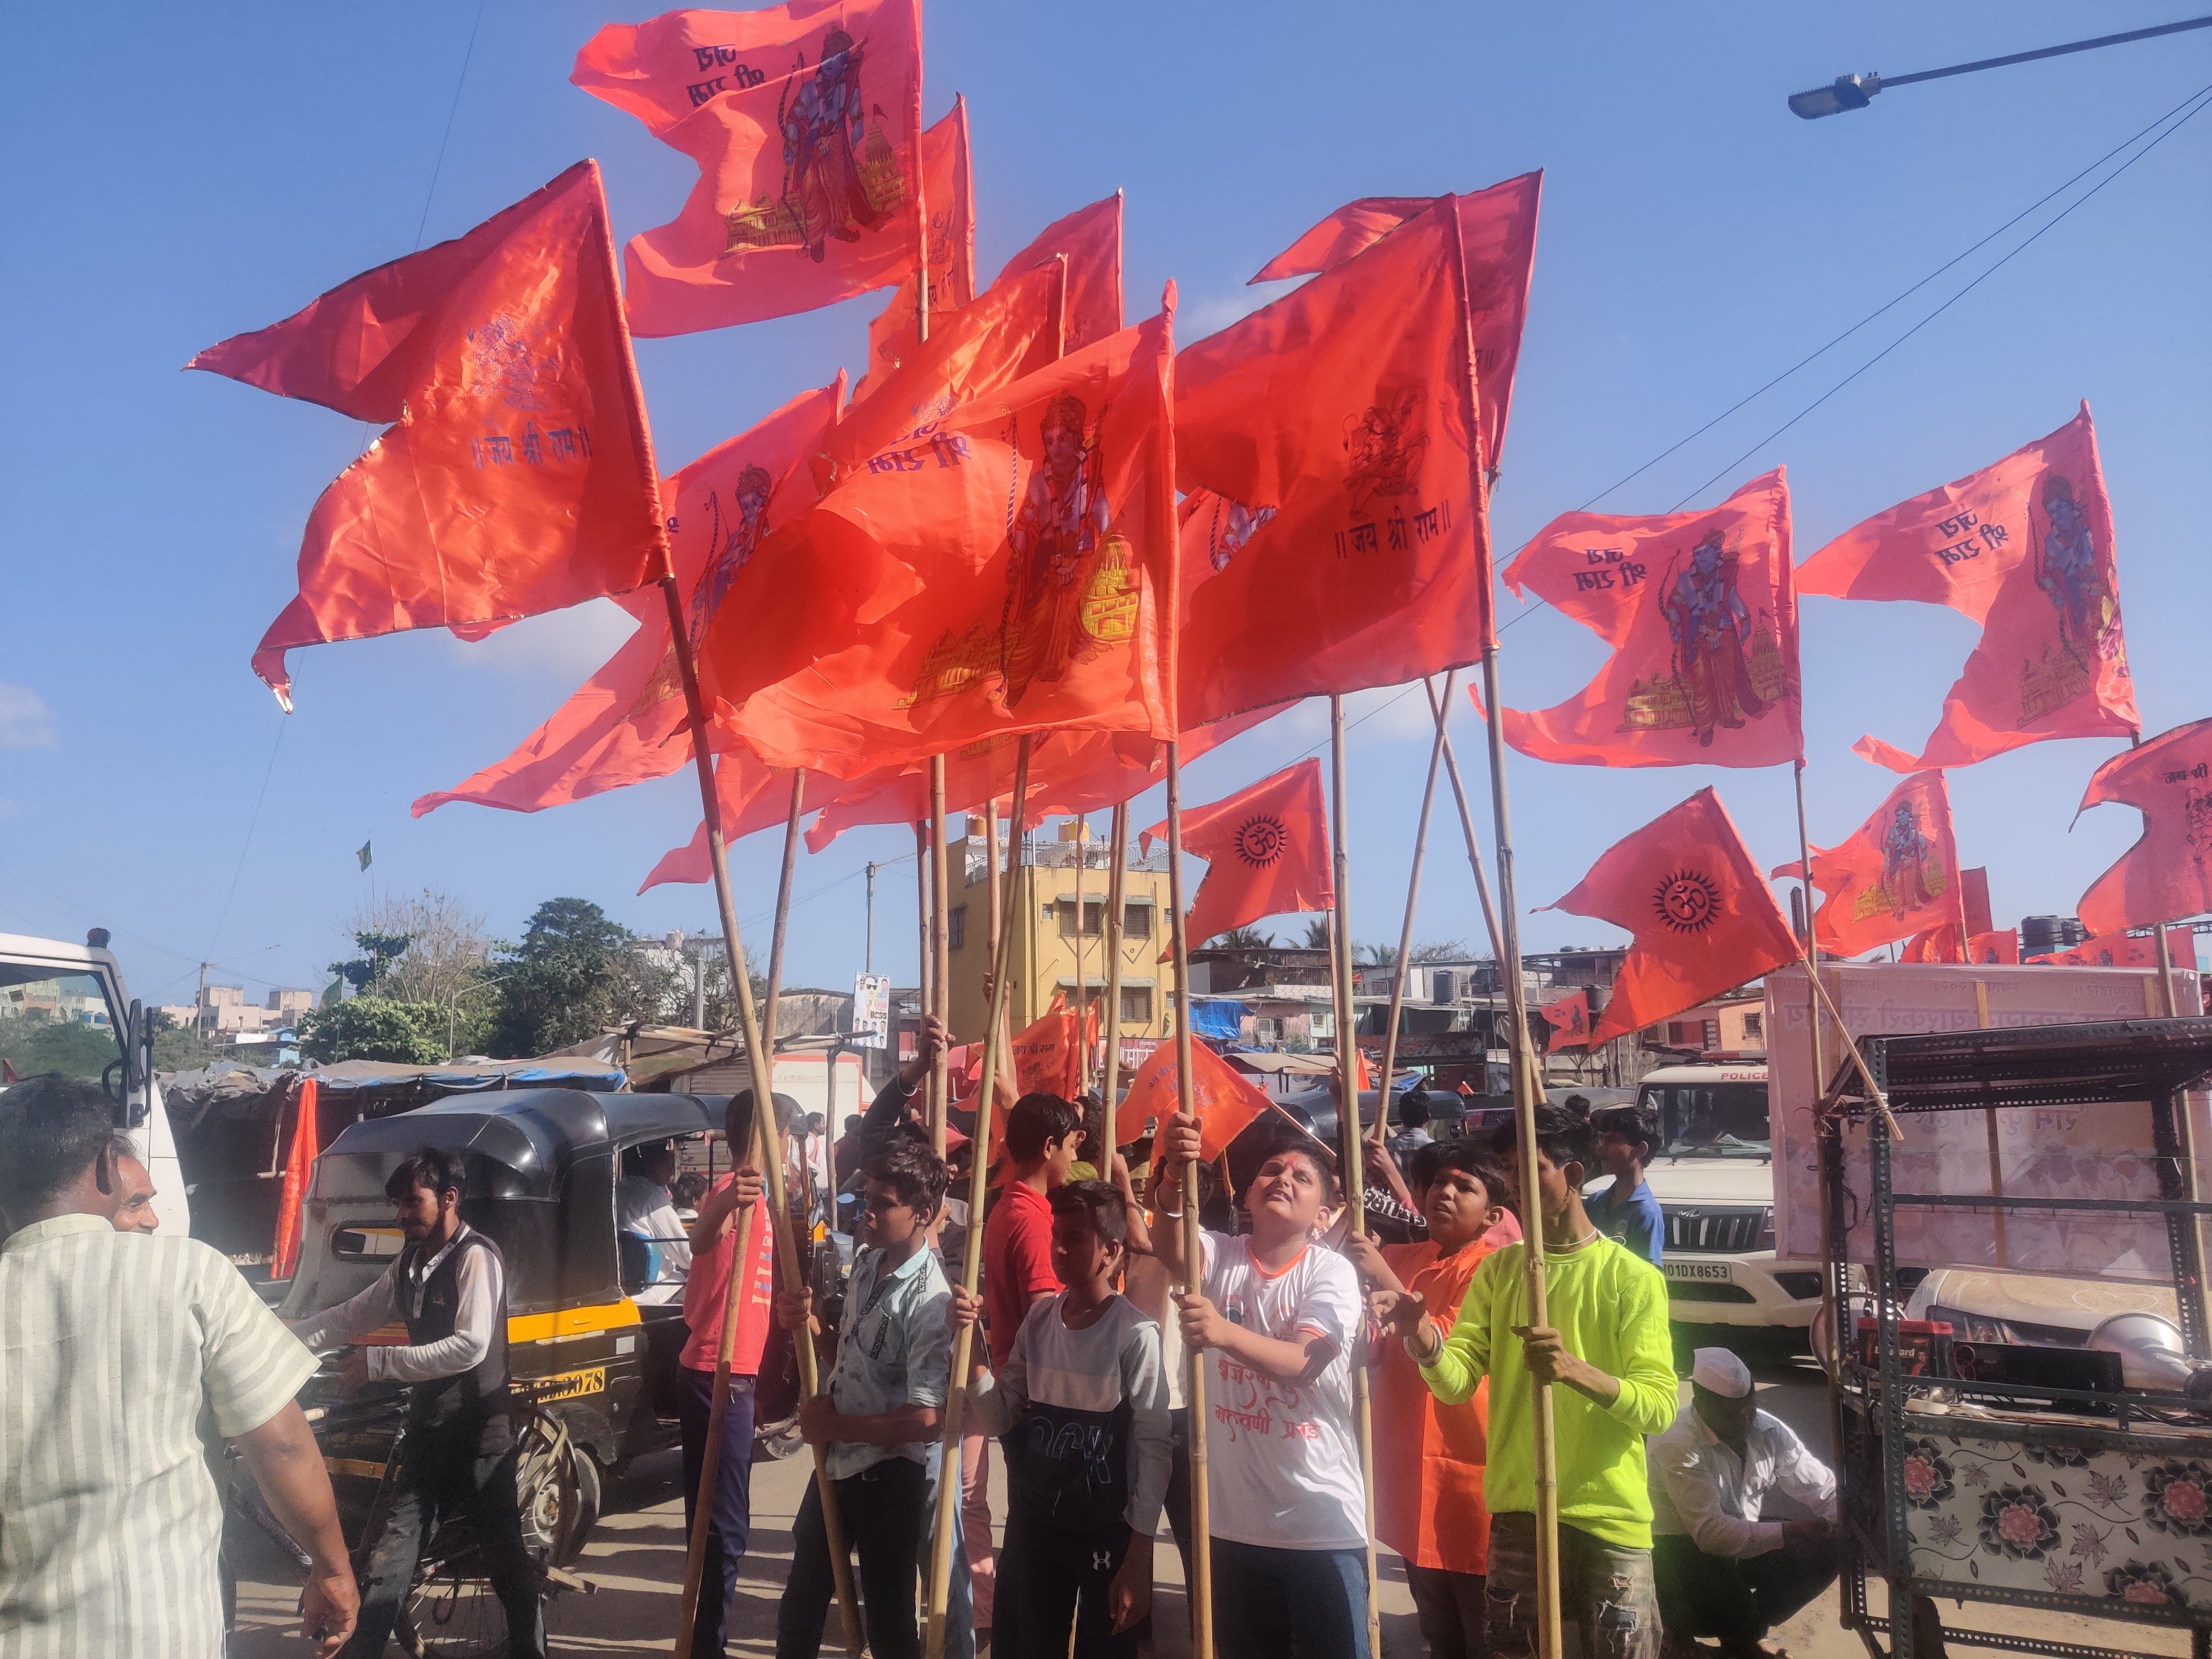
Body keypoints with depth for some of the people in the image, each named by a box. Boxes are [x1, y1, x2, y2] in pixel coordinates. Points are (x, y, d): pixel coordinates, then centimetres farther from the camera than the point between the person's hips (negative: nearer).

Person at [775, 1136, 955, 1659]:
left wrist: (834, 1426, -18)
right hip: (836, 1464, 8)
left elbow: (925, 1418, -28)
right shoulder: (867, 1263, 1)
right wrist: (806, 1323, -4)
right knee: (798, 1613, 23)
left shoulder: (929, 1301, -24)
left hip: (889, 1478, -8)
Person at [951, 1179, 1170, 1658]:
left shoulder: (1135, 1334, -17)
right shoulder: (1039, 1318, -1)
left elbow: (1152, 1447, -14)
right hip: (1032, 1523, 5)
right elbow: (1000, 1421, 1)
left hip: (1106, 1531, -5)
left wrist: (1138, 1558, -14)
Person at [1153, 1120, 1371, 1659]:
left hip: (1321, 1520, -3)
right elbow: (1173, 1255, -24)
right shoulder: (1219, 1256, 0)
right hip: (1233, 1518, 3)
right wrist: (1176, 1178, -43)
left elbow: (1302, 1362, -23)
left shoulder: (1332, 1272, -7)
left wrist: (1226, 1332, -41)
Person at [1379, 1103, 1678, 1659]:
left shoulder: (1633, 1277, -5)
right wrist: (1422, 1339, -26)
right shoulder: (1499, 1268, 6)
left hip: (1609, 1518, -3)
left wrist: (1575, 1370, -31)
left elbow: (1659, 1406, -13)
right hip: (1517, 1510, 3)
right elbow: (1457, 1380, -4)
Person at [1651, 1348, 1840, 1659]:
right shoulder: (1677, 1445, -27)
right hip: (1682, 1550, -7)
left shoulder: (1767, 1430, -6)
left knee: (1828, 1550, -11)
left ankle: (1747, 1628, 8)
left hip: (1745, 1544, 7)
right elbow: (1710, 1532, -31)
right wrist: (1787, 1532, -36)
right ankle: (1681, 1620, 0)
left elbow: (1823, 1490, -4)